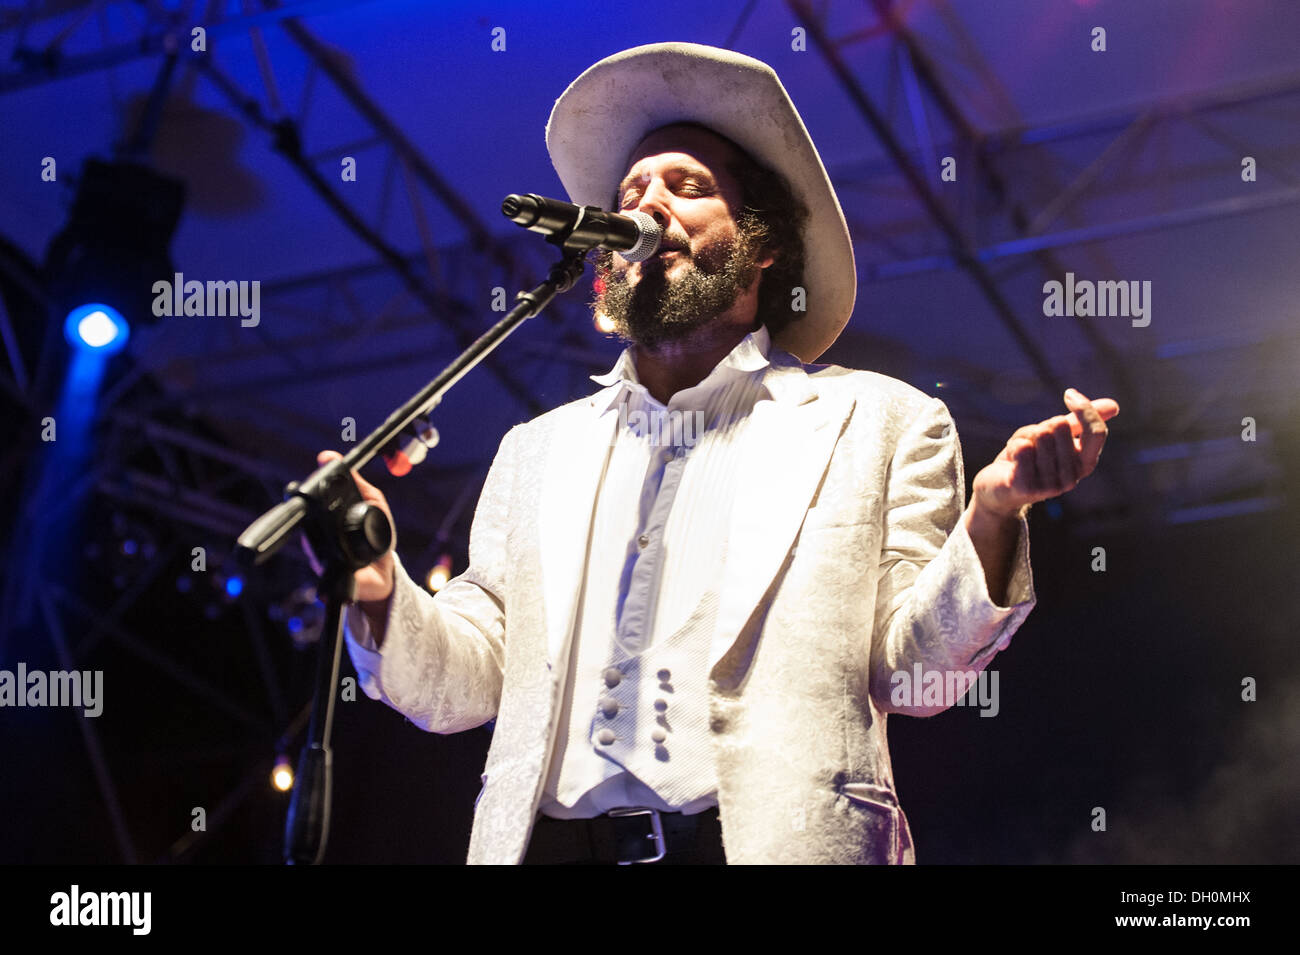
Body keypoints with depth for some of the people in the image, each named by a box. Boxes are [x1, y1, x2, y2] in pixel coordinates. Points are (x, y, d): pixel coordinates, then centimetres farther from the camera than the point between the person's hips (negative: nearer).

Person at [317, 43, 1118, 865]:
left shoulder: (879, 421, 11)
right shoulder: (538, 451, 21)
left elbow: (912, 672, 3)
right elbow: (461, 687, 16)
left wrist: (991, 516, -12)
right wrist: (382, 595, -3)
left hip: (774, 837, -2)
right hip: (556, 839, 2)